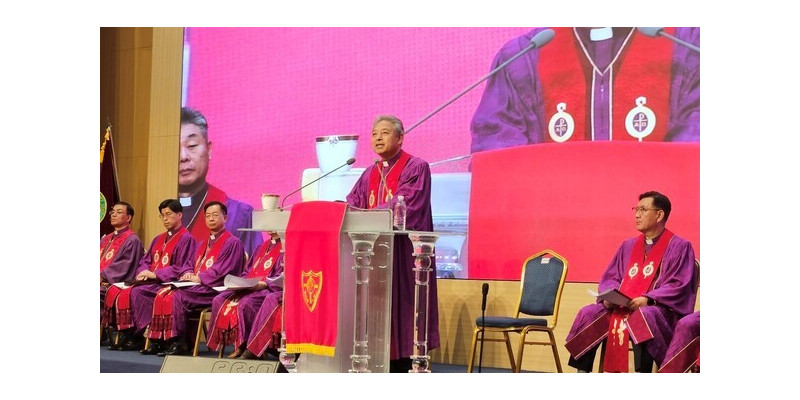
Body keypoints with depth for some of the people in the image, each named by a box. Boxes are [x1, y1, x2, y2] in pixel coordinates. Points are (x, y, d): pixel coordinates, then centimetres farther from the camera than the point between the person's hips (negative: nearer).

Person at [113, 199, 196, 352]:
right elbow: (145, 261, 21)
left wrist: (155, 274, -17)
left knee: (137, 292, -29)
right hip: (151, 282, 7)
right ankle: (130, 336, -17)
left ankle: (139, 337, -21)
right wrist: (144, 272, -4)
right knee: (124, 294, -18)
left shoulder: (186, 239, -3)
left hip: (168, 282, -7)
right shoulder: (159, 239, 21)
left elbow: (182, 268, -12)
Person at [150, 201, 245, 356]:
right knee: (163, 294, -13)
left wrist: (198, 278, -15)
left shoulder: (232, 242, -4)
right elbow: (195, 265, 24)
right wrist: (189, 274, 1)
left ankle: (179, 343, -21)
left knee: (177, 296, -27)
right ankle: (162, 338, -16)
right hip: (198, 285, 8)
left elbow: (221, 271, -13)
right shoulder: (205, 243, 22)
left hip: (215, 289, -8)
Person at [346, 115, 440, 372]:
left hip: (403, 255, -6)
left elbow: (403, 206, -17)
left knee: (402, 309, -7)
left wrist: (363, 215, -24)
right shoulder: (370, 174, 18)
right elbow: (352, 203, 10)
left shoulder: (416, 168, -4)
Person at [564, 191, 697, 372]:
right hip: (621, 307, 6)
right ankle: (582, 373, -18)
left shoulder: (679, 246, 2)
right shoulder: (628, 246, 20)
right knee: (588, 314, -17)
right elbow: (610, 277, 18)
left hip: (659, 308, -6)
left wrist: (648, 299, -22)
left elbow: (679, 286, -8)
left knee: (641, 317, -39)